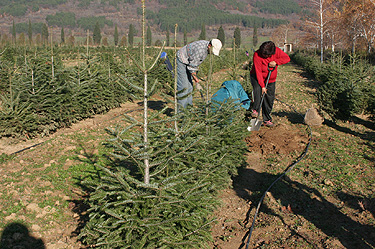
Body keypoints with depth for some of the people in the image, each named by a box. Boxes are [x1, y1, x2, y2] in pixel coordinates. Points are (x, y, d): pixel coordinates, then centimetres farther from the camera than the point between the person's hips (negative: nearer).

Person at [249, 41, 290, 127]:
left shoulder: (276, 50, -15)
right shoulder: (257, 55, -25)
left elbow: (287, 58, -10)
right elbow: (258, 72, -26)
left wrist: (276, 62, -27)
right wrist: (262, 86, -30)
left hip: (271, 80, 4)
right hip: (257, 78, -3)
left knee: (269, 100, 2)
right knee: (258, 90, -35)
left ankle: (267, 120, 13)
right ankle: (255, 110, -22)